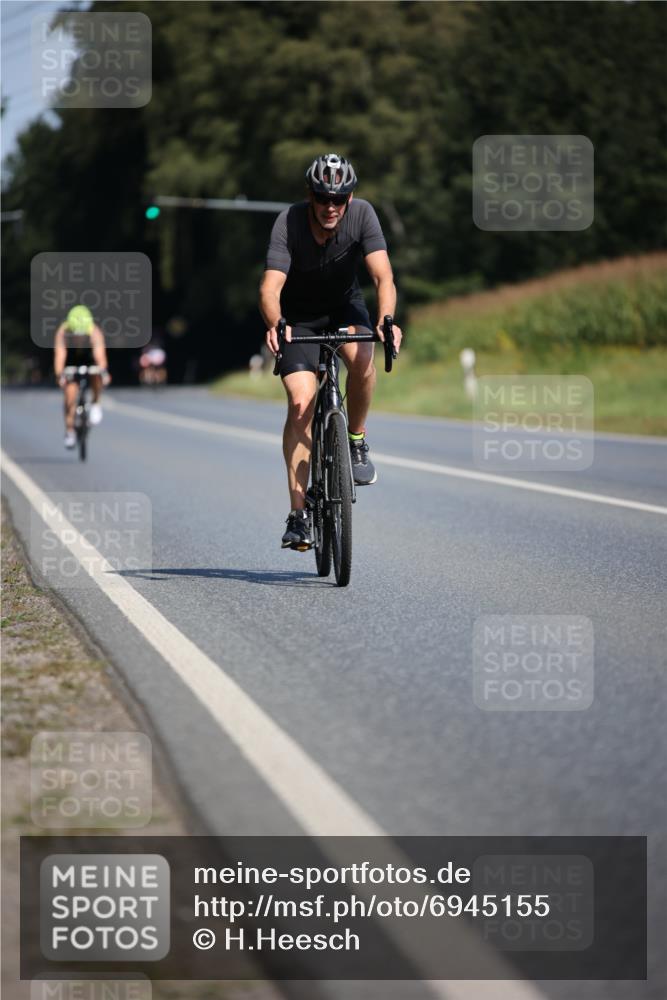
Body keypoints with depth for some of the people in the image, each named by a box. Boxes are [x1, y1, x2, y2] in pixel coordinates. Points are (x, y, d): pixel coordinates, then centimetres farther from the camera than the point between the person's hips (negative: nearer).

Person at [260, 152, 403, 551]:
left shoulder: (362, 214, -23)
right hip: (299, 314, -1)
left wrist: (386, 320, -49)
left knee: (362, 357, -32)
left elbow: (383, 276, -31)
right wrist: (275, 325, -56)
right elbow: (270, 287, -35)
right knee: (301, 402, -17)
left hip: (344, 305, 1)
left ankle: (357, 440, -6)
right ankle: (299, 513, -12)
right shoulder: (289, 222, -27)